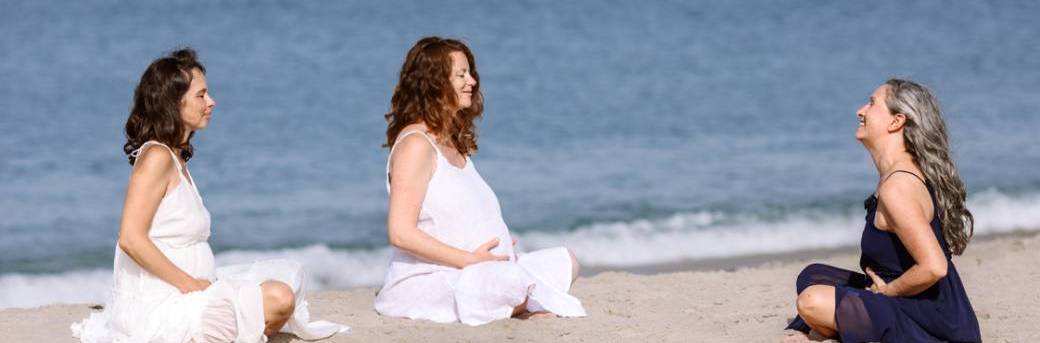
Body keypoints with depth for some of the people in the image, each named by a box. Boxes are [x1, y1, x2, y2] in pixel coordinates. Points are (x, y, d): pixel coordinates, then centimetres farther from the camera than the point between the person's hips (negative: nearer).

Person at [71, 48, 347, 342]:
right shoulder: (157, 157, -13)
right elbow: (131, 239, -22)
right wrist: (189, 284, -18)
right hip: (155, 308, -10)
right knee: (278, 299, -20)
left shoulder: (177, 158, 17)